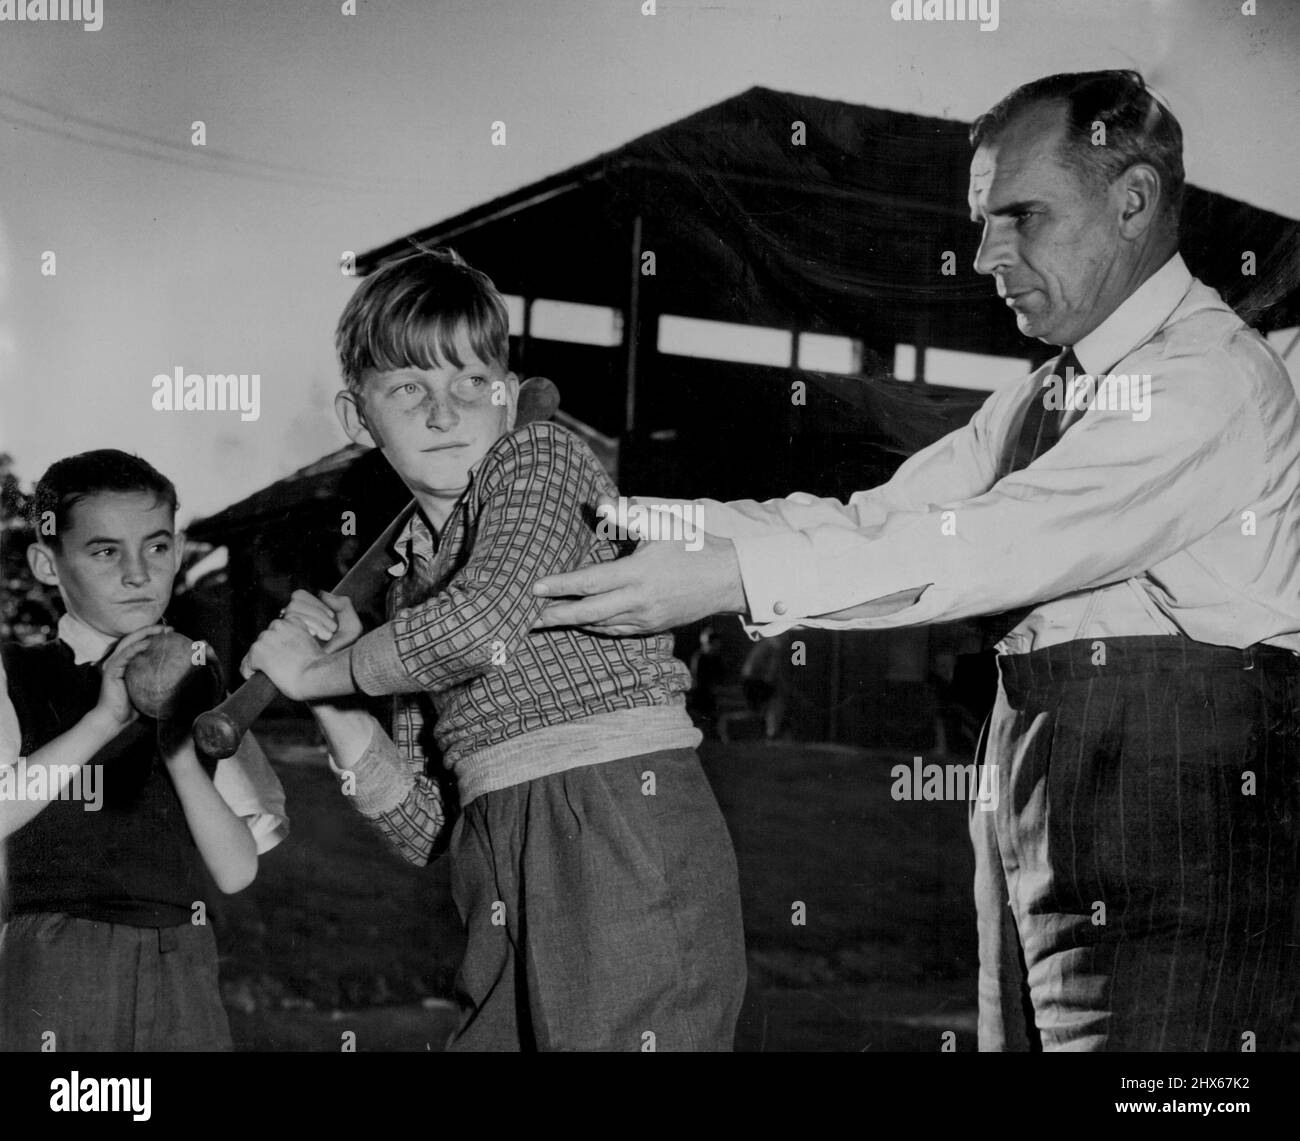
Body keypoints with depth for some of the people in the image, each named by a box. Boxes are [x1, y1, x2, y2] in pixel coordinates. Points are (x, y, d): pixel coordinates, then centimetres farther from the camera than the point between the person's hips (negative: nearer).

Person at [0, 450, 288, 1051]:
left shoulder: (196, 691, 10)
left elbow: (237, 871, 2)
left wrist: (180, 748, -10)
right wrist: (105, 718, -18)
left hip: (182, 980, 3)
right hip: (55, 976, -3)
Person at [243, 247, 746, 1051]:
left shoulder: (541, 458, 2)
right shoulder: (412, 579, 19)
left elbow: (483, 623, -19)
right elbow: (425, 831, 16)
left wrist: (321, 672, -3)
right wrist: (337, 702, 3)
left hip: (631, 818, -7)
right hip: (509, 875, 7)